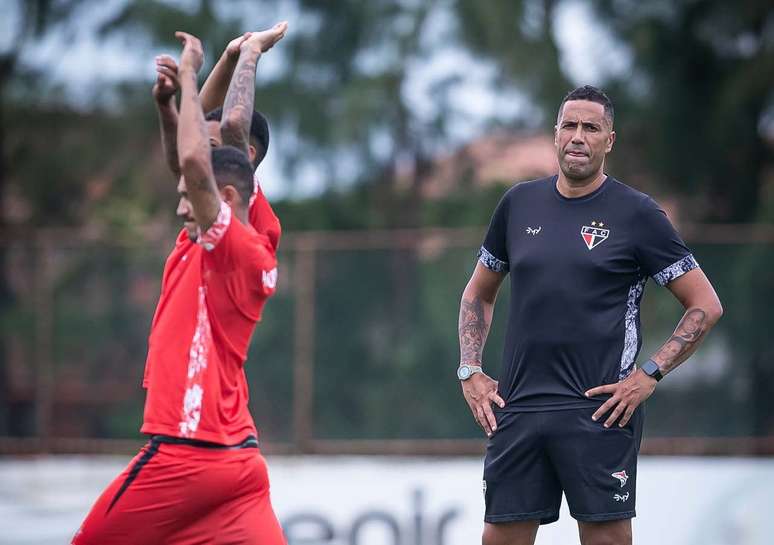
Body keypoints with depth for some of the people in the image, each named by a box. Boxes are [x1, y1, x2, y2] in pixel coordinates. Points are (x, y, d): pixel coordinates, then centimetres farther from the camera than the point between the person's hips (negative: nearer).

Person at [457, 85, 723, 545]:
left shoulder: (637, 214, -1)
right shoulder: (520, 203, 11)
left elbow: (706, 305, -1)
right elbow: (479, 294, 24)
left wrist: (649, 375, -8)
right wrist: (470, 372, 10)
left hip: (599, 412, -4)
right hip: (517, 409, 4)